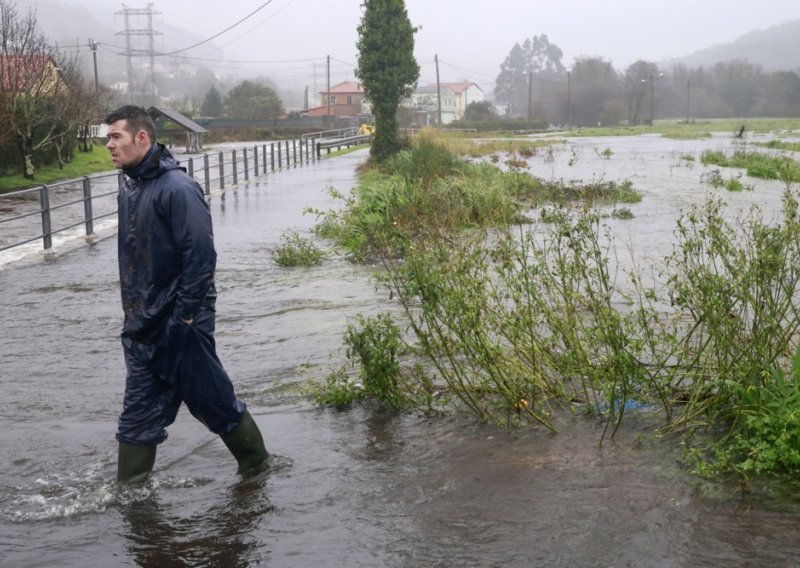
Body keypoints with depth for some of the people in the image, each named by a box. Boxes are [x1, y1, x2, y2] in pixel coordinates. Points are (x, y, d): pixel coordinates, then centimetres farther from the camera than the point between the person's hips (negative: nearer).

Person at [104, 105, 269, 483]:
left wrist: (183, 315, -20)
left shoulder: (177, 188, -17)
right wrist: (134, 311, 14)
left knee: (213, 401, 6)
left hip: (181, 325, -8)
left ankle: (256, 465, 26)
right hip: (142, 327, 8)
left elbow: (201, 255, -21)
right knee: (139, 412, 11)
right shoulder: (129, 188, 10)